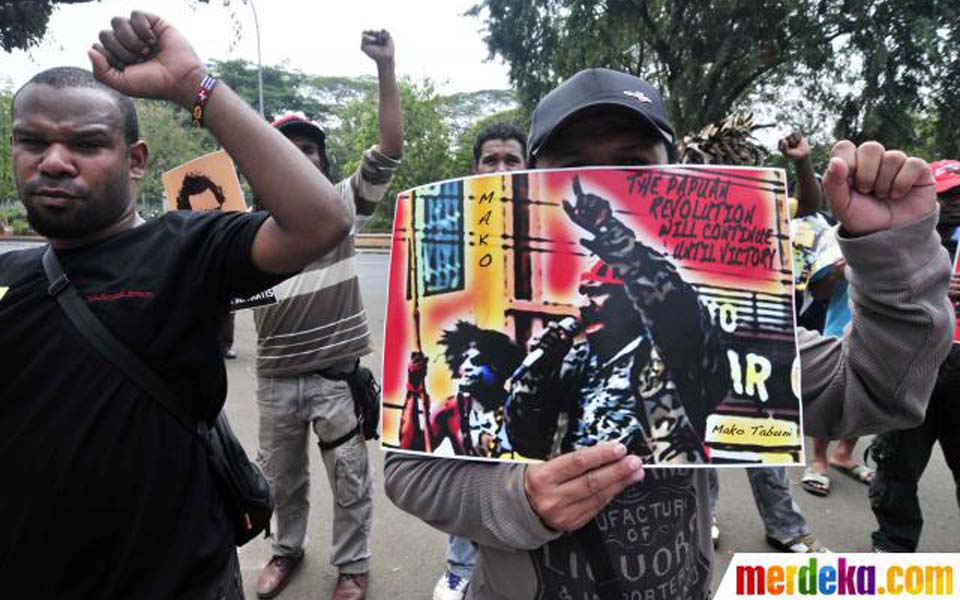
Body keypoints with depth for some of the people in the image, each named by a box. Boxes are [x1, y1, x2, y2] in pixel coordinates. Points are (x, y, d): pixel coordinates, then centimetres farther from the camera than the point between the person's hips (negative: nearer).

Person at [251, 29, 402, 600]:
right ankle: (288, 548, 46)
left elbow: (391, 148, -12)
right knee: (281, 474, 21)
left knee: (349, 477, 10)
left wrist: (386, 68, -19)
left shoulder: (345, 203, -2)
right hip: (277, 375, 3)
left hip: (338, 370, -3)